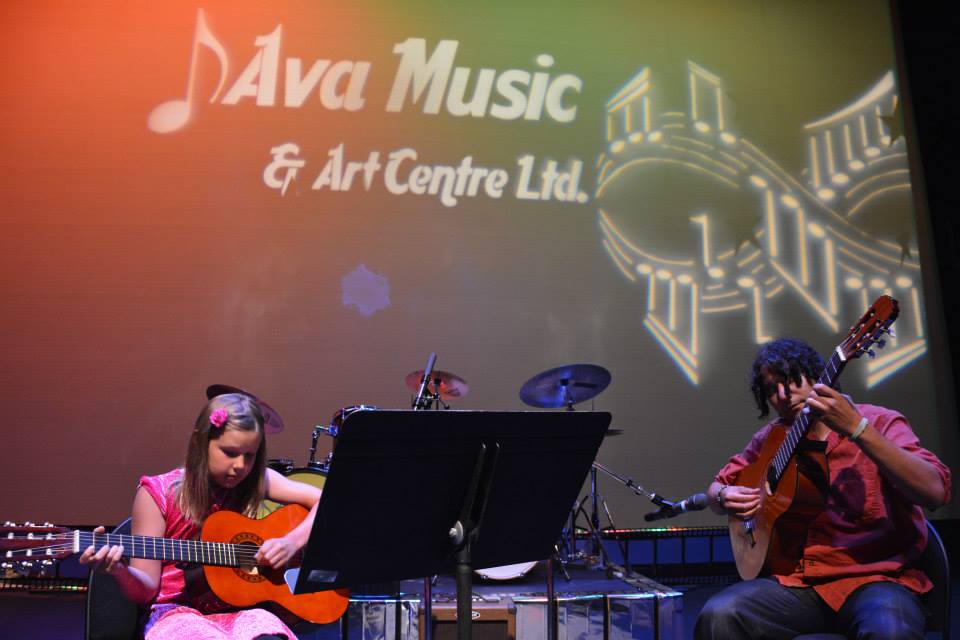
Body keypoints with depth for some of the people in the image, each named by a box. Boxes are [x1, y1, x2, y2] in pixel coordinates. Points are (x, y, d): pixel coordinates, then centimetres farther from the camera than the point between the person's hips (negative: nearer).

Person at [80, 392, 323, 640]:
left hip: (241, 609, 2)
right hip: (180, 613, -2)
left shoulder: (255, 481, 3)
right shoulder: (159, 494, -4)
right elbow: (146, 589, -3)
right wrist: (120, 571, -25)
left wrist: (292, 542, -12)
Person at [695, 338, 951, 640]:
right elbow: (718, 486, 23)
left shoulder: (878, 422, -1)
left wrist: (857, 428, -25)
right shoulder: (771, 439, 11)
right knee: (718, 615, -25)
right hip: (796, 580, 3)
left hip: (875, 577, -3)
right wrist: (724, 497, -2)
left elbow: (936, 492, -18)